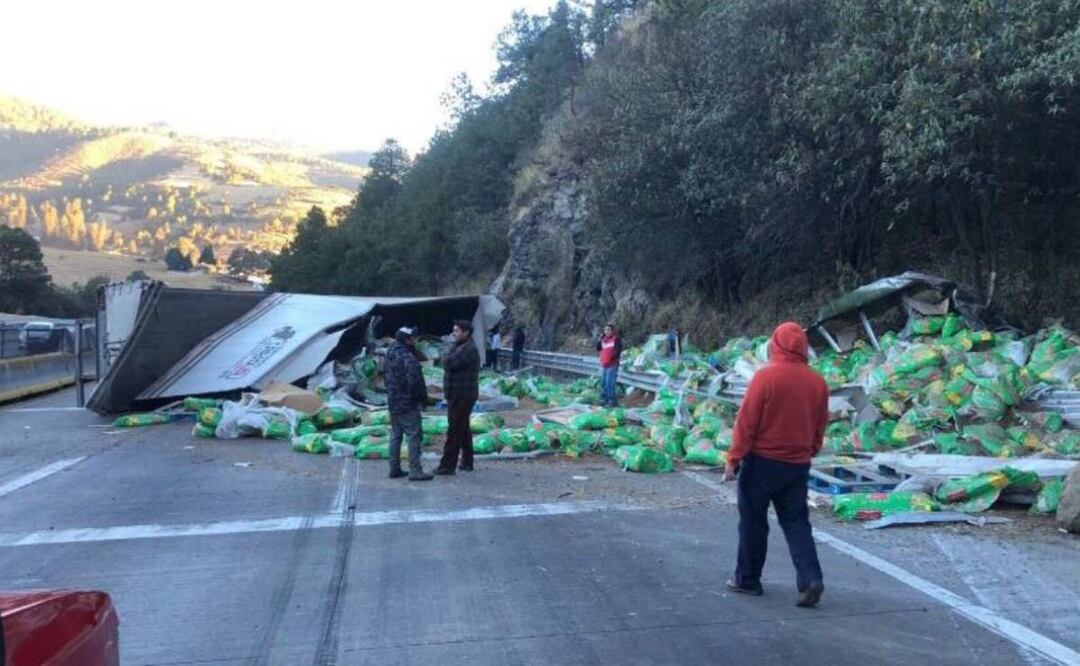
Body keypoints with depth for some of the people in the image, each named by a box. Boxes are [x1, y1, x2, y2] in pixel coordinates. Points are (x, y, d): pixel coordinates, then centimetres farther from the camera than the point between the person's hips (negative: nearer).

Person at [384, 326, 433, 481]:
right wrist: (423, 397, -10)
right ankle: (415, 471, -4)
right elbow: (415, 381, -24)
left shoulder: (391, 355, 8)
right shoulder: (408, 358, -20)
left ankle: (394, 468, 21)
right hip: (408, 404, -9)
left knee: (395, 435, 15)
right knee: (414, 436, -4)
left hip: (393, 403, 9)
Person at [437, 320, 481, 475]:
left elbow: (448, 364, -24)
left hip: (462, 397, -11)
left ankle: (448, 465, -4)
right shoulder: (463, 347, 16)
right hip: (459, 396, 11)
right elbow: (449, 365, 18)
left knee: (455, 431, -7)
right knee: (463, 429, 16)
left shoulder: (468, 349, -18)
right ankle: (467, 462, 24)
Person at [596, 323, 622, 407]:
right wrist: (599, 340, 3)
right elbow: (598, 349, 16)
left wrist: (611, 359, -22)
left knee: (610, 383, -12)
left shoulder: (616, 339, -6)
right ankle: (605, 399, 20)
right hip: (603, 365, 8)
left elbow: (618, 351, -14)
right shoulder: (604, 339, 14)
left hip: (612, 365, -8)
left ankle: (613, 401, -6)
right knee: (603, 382, 11)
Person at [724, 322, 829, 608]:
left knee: (753, 521, 8)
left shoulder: (766, 376, -14)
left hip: (762, 461, -4)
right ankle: (810, 578, -4)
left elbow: (746, 421, -14)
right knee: (796, 522, 11)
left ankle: (747, 579, 18)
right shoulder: (817, 382, 2)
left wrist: (734, 458, -7)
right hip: (798, 464, 5)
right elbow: (820, 426, 11)